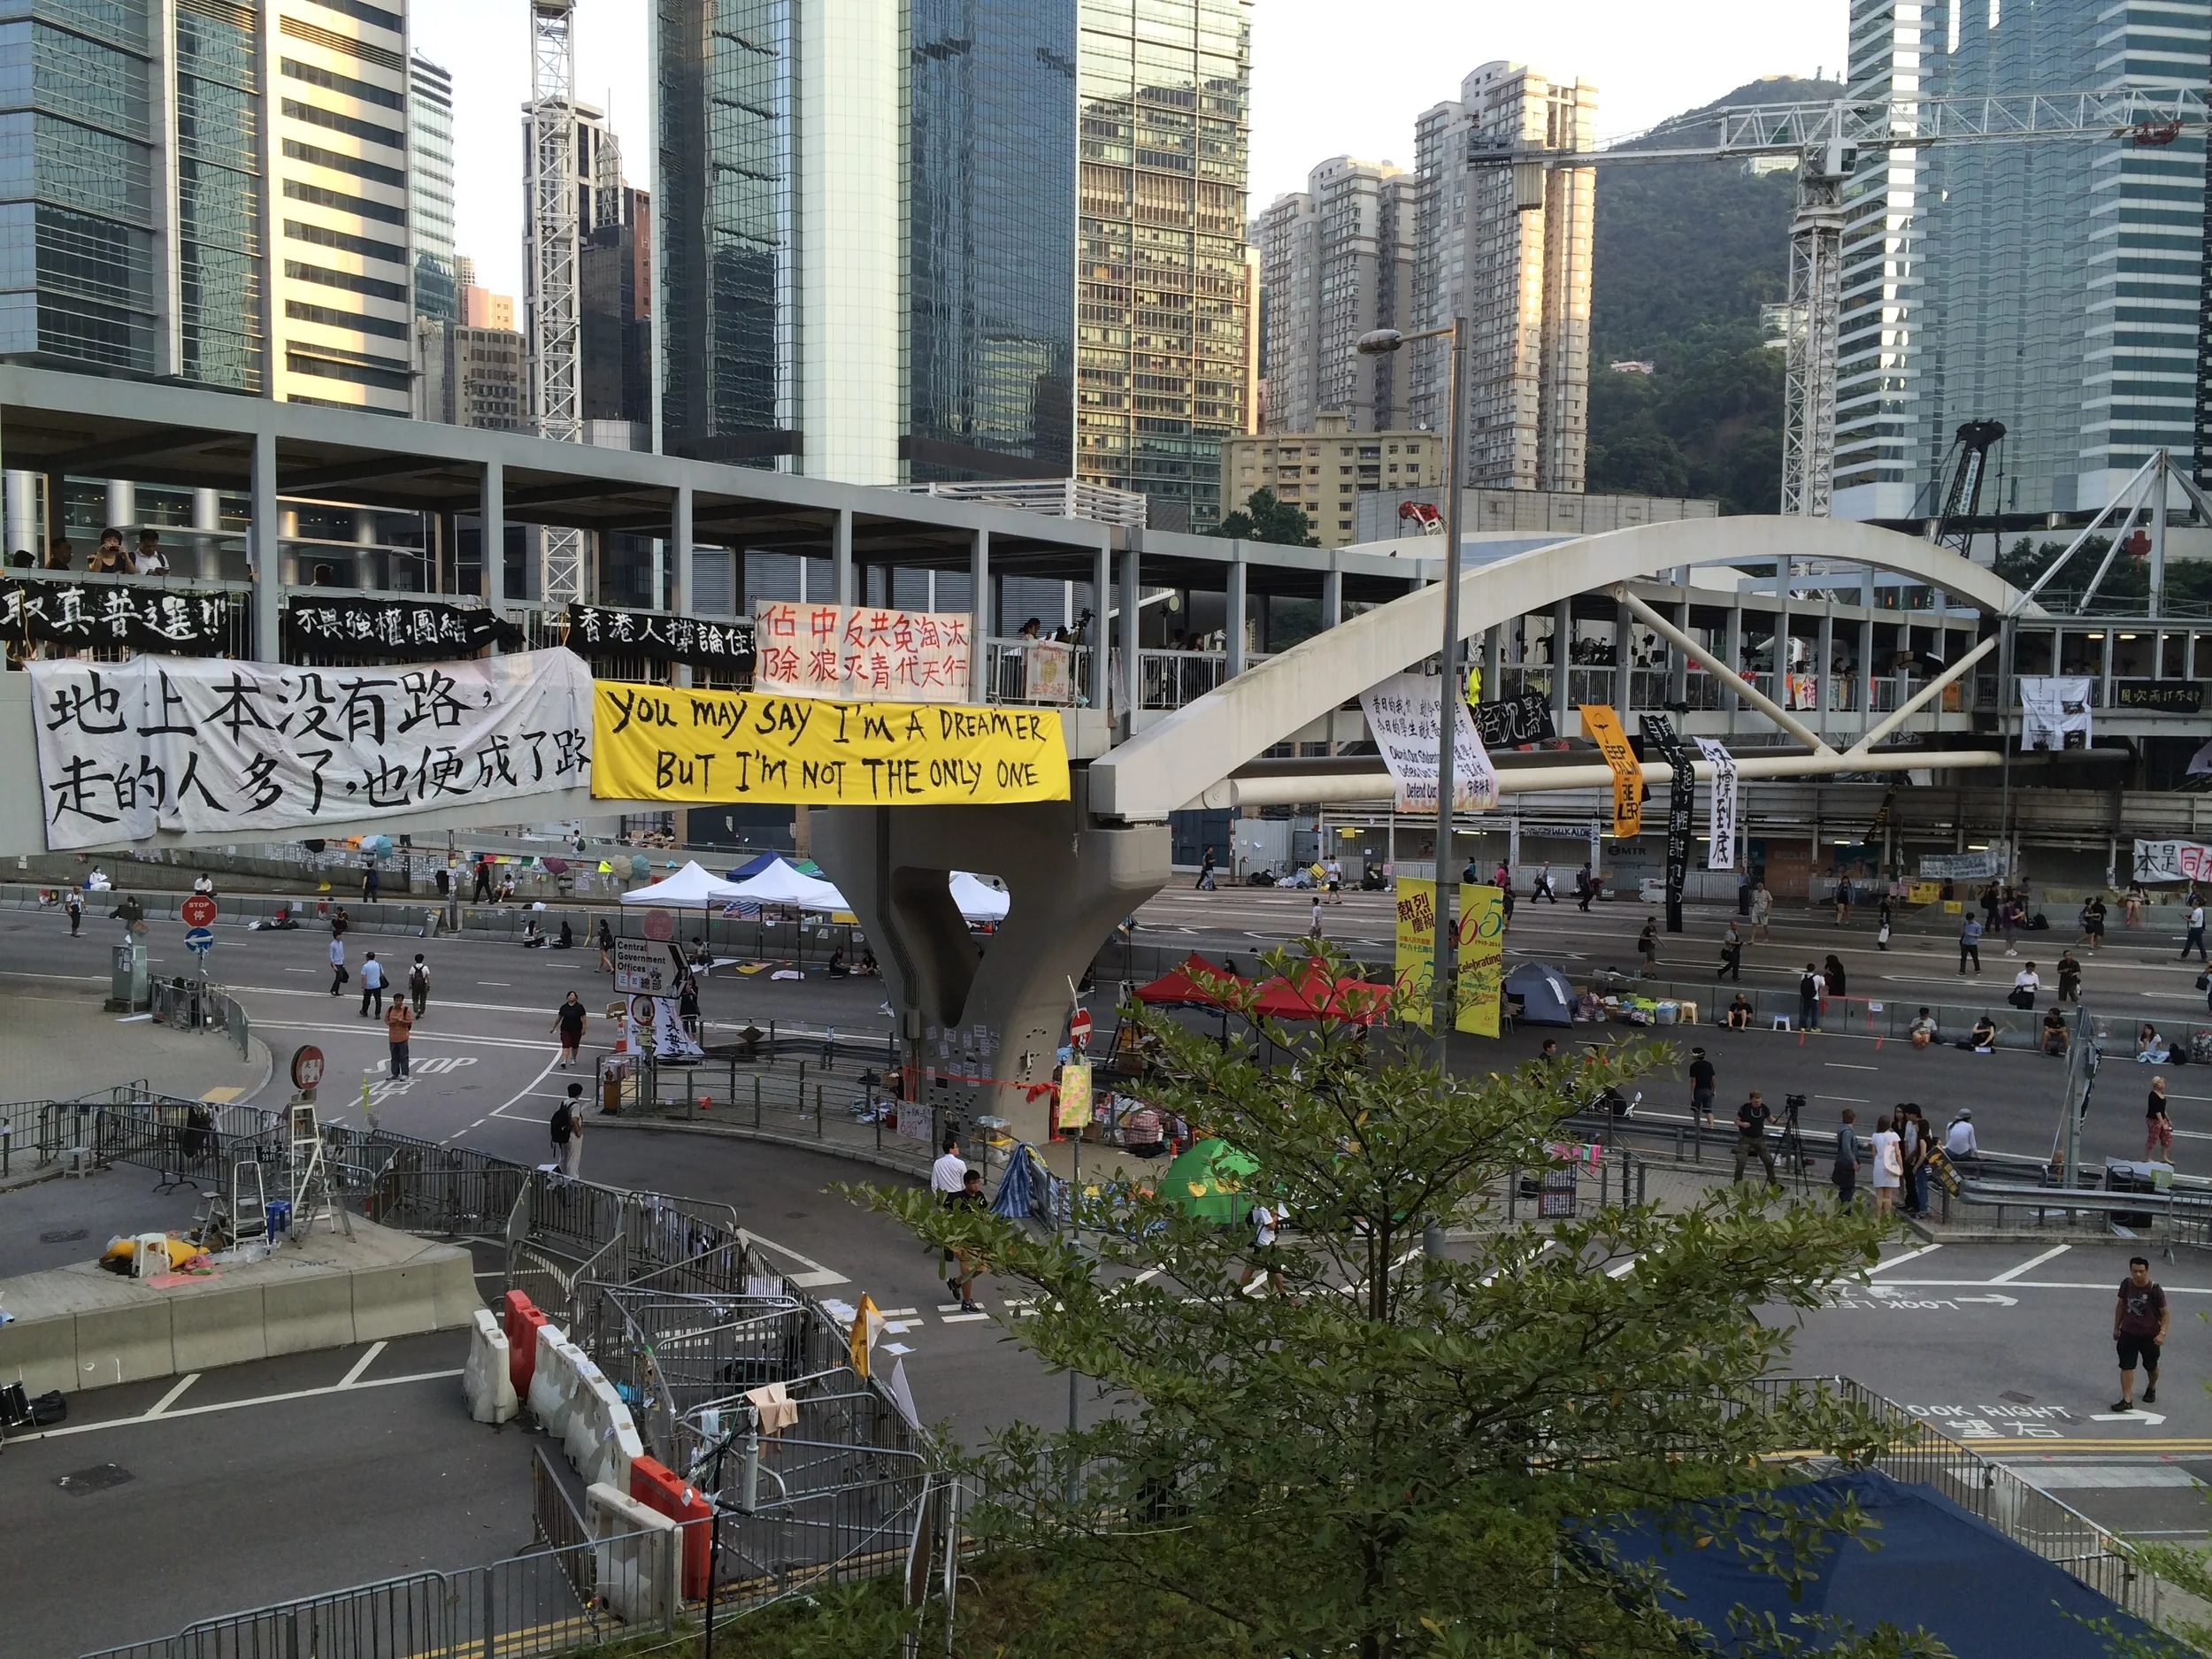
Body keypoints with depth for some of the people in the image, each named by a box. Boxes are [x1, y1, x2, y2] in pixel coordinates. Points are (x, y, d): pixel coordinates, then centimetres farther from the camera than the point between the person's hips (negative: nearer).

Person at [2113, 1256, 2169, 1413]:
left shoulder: (2154, 1290, -18)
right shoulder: (2126, 1284, -8)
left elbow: (2165, 1313, -9)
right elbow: (2120, 1305, 7)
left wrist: (2162, 1333, -21)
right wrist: (2116, 1327, 9)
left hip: (2150, 1335, -2)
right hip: (2128, 1333, 2)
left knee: (2151, 1366, 18)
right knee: (2126, 1366, -5)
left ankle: (2151, 1388, 47)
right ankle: (2127, 1400, -3)